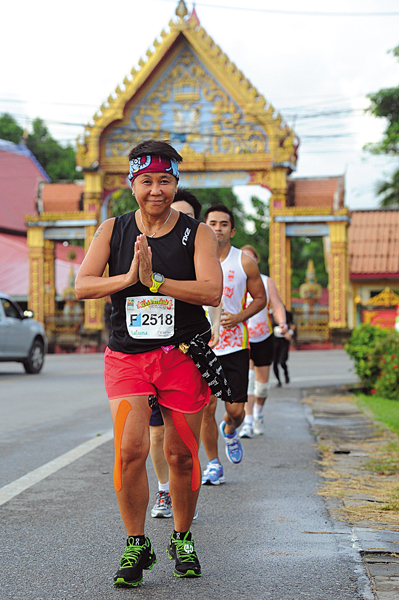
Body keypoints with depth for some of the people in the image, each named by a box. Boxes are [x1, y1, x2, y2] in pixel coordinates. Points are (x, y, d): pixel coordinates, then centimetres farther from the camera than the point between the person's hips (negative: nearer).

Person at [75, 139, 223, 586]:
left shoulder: (197, 234, 0)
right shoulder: (113, 230, 6)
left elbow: (212, 292, -14)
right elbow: (82, 285, -4)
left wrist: (154, 280, -22)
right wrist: (128, 278, -20)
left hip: (184, 356, 0)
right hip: (127, 356, 0)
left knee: (181, 455, 6)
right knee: (130, 450, -13)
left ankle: (182, 540, 28)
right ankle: (136, 546, 4)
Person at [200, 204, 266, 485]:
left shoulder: (245, 263, -1)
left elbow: (260, 298, 8)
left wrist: (239, 317, -9)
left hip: (235, 344, 1)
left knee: (236, 410, 1)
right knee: (207, 408, -4)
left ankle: (230, 431, 38)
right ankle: (214, 464, 14)